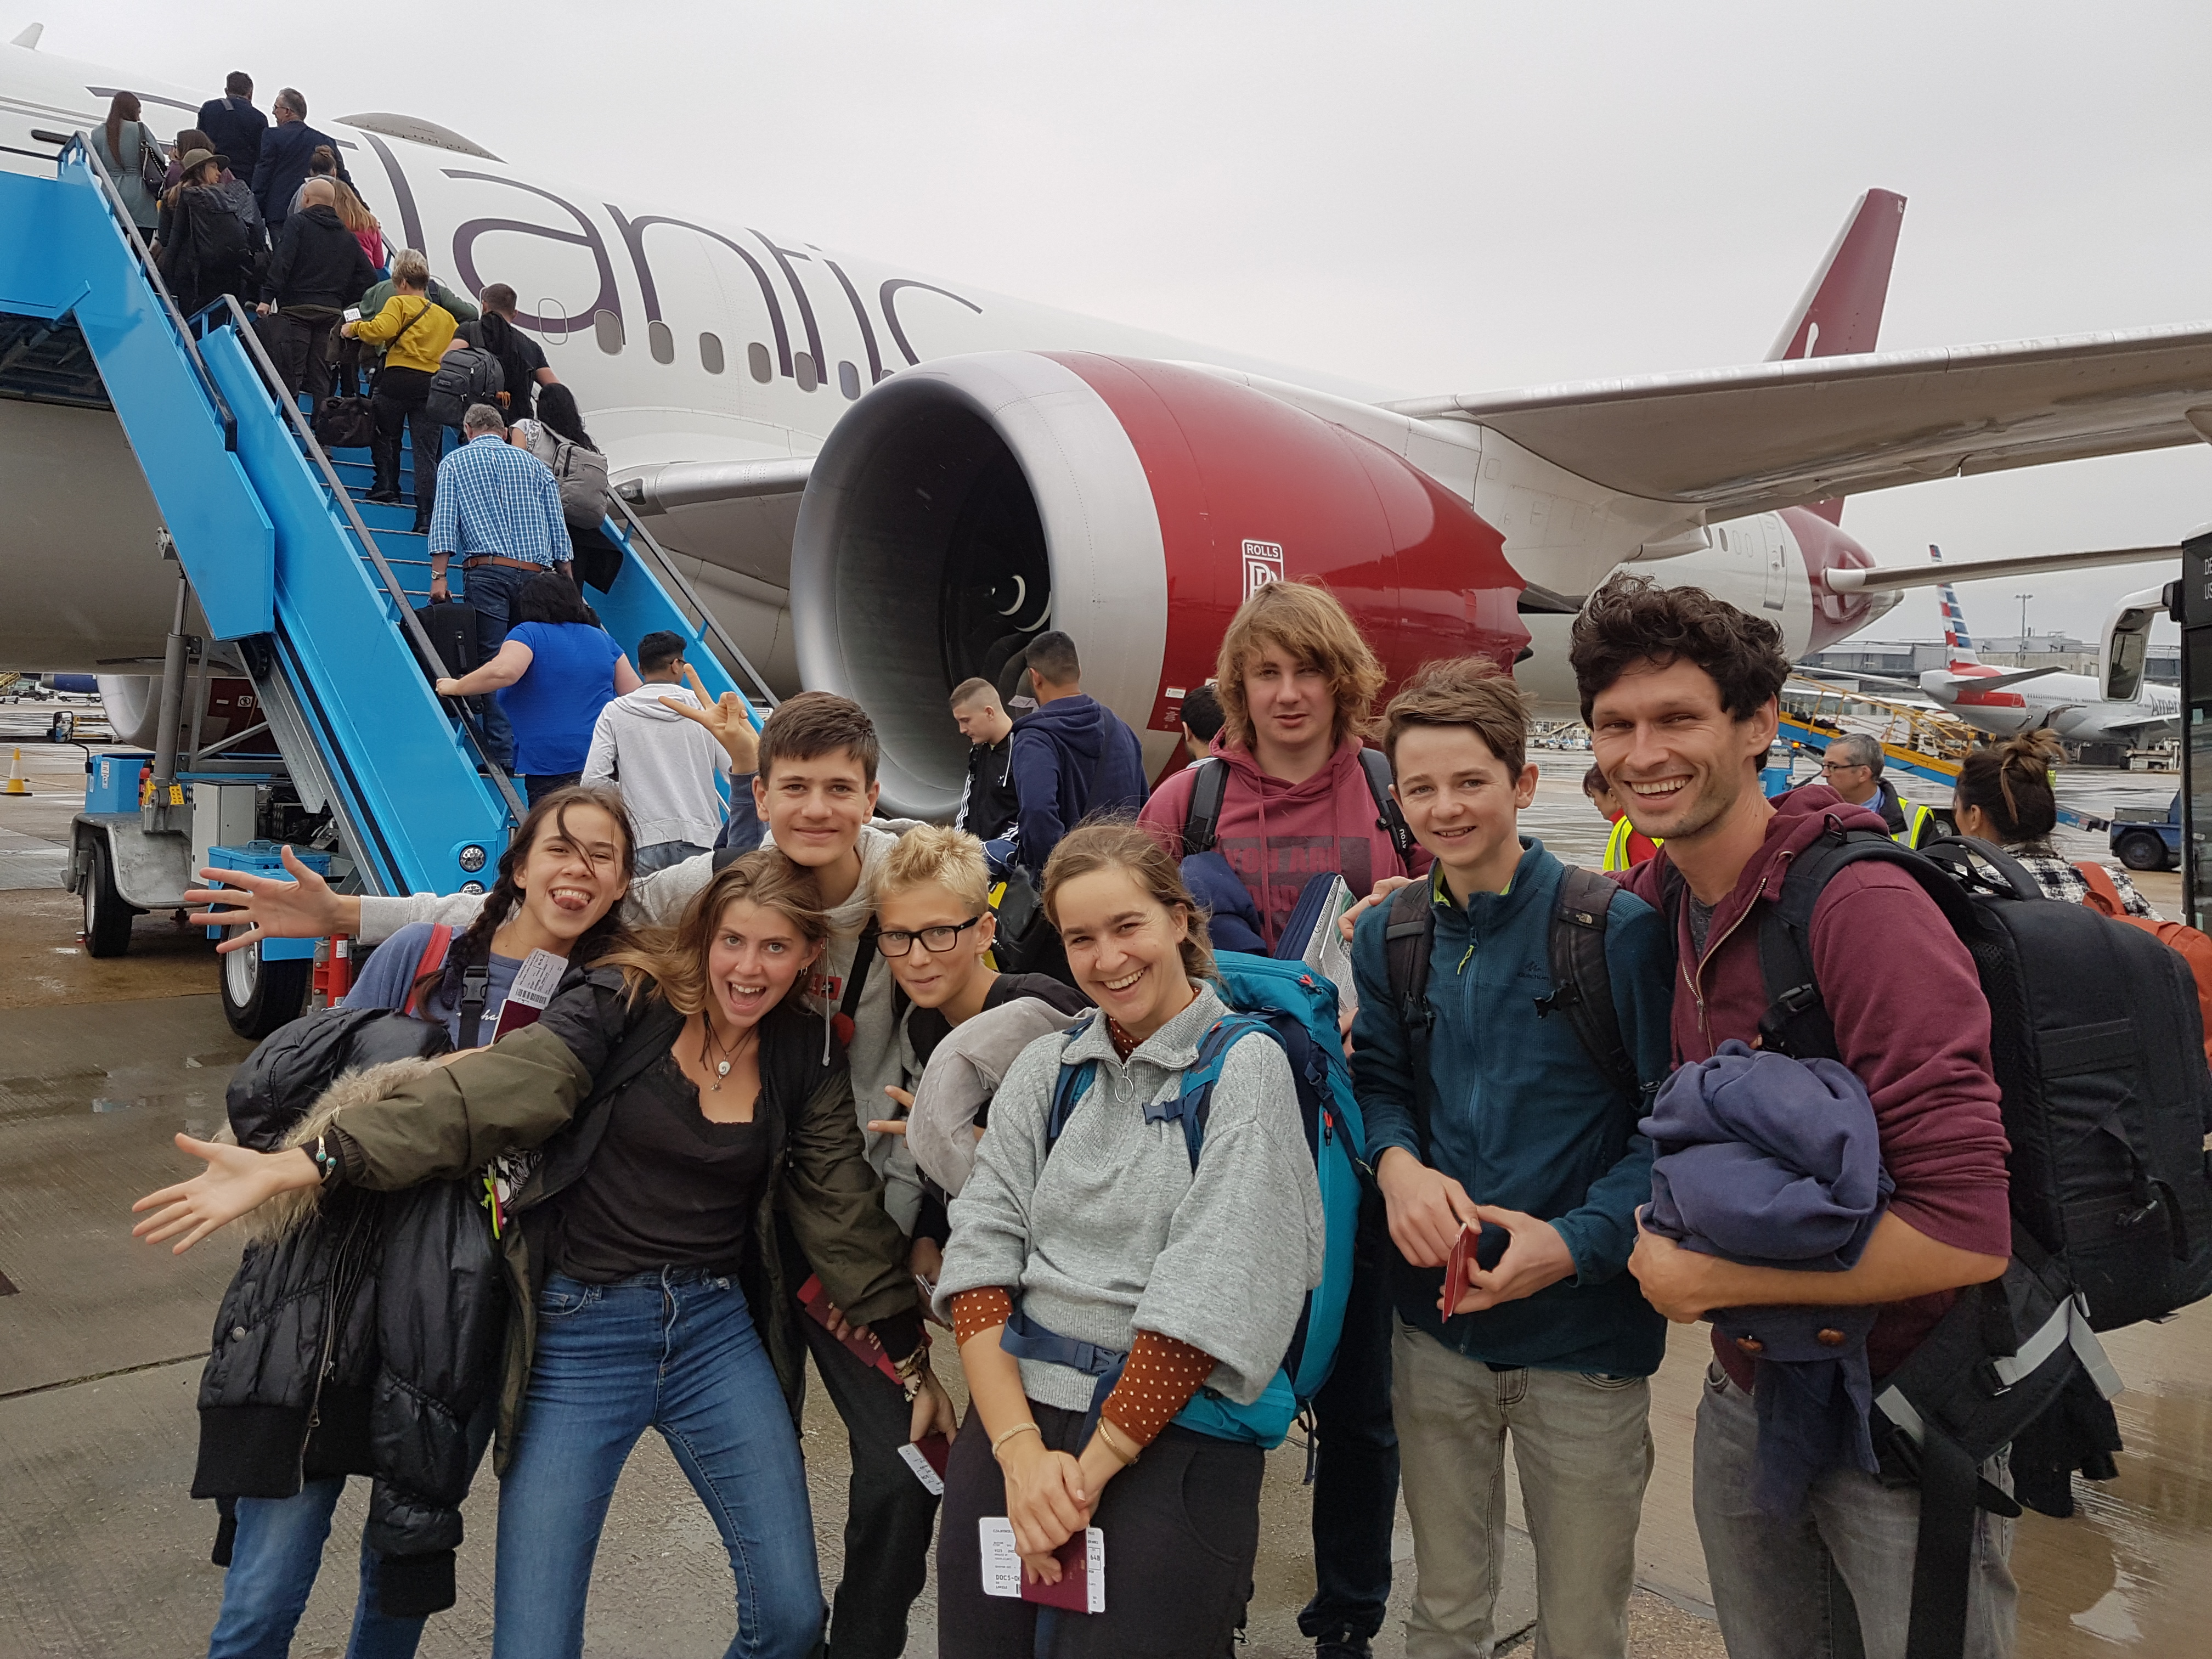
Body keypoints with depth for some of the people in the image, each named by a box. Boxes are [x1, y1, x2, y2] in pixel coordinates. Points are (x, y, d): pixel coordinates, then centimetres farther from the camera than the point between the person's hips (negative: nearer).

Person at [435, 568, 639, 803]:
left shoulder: (528, 633, 0)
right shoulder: (603, 638, 16)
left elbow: (504, 672, -20)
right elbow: (636, 694, 16)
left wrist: (456, 687, -5)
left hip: (552, 769, -5)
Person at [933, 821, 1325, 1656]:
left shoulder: (1243, 1065, -6)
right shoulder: (1045, 1067, 7)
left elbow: (1213, 1290, -13)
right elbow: (981, 1249, 0)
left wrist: (1092, 1467, -13)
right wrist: (1021, 1448, -12)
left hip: (1174, 1443, -4)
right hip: (1014, 1414, 4)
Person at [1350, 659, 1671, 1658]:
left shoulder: (1619, 929, -14)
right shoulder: (1388, 937, 2)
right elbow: (1376, 1079, 8)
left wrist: (1576, 1241, -24)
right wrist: (1397, 1162, -13)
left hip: (1584, 1339, -3)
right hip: (1434, 1328, 4)